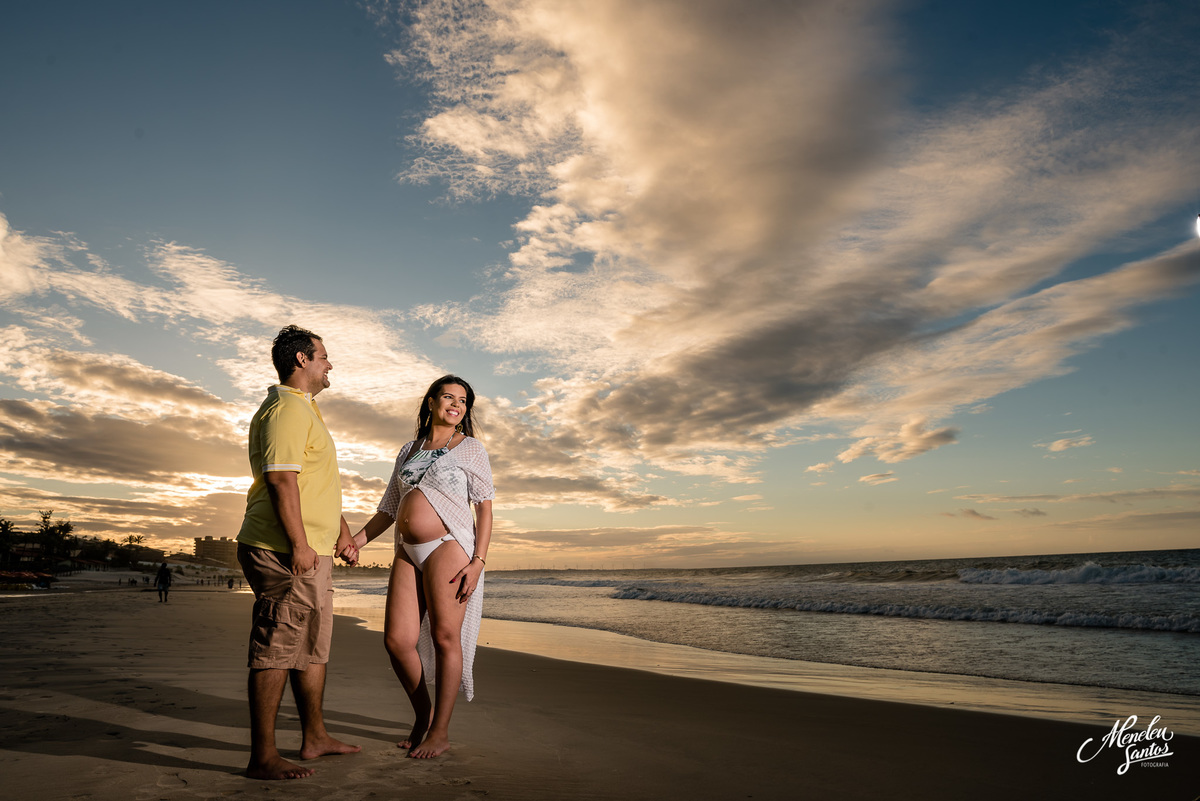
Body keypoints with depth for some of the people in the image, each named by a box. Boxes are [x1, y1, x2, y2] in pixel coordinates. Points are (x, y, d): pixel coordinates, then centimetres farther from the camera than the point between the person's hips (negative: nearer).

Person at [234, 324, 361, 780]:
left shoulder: (304, 409, 23)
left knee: (312, 644, 16)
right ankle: (262, 758, 3)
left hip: (310, 551, 11)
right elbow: (280, 479, -22)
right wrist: (299, 543, -24)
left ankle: (315, 738, 27)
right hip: (285, 551, -11)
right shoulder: (287, 409, -13)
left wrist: (339, 525, 28)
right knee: (278, 648, -6)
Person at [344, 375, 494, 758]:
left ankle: (440, 730, 12)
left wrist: (478, 561, -12)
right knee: (397, 640, 0)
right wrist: (359, 538, 5)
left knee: (444, 637, -2)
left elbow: (485, 507, -1)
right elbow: (390, 508, 20)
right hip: (408, 552, 5)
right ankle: (423, 714, 22)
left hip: (449, 547, -5)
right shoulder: (409, 451, 19)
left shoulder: (470, 448, 4)